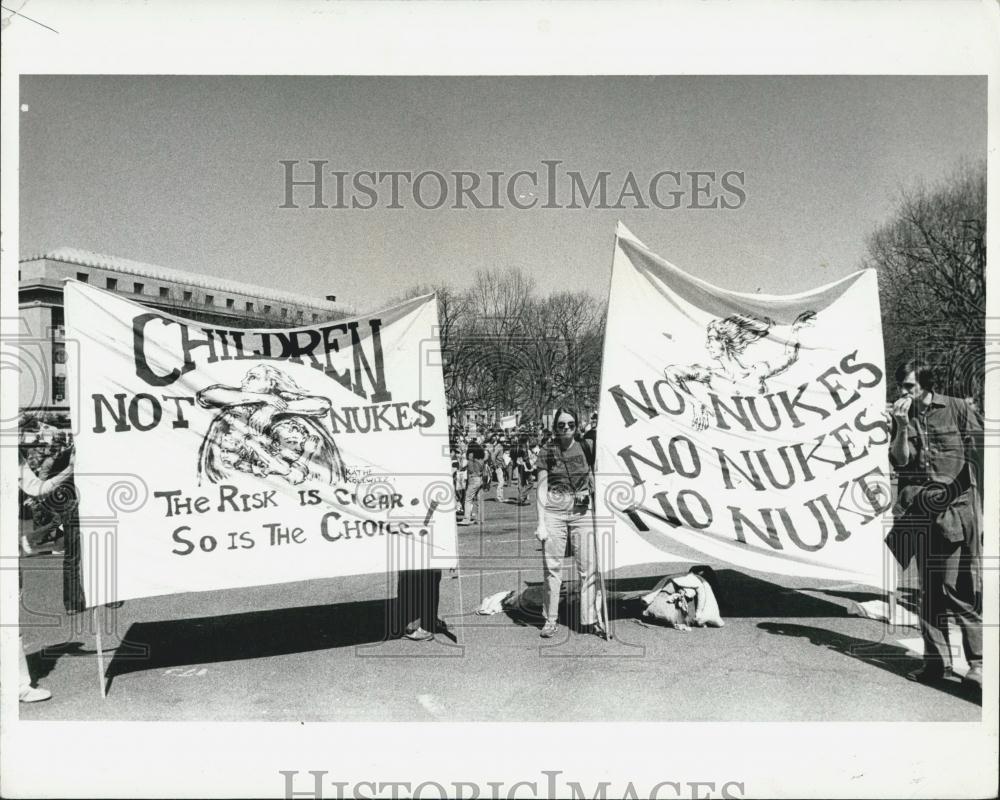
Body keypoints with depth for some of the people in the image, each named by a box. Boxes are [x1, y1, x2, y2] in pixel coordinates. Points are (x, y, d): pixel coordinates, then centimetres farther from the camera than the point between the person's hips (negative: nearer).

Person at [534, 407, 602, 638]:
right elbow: (541, 490, 1)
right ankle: (550, 620, 11)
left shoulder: (585, 448, 6)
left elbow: (593, 479, 15)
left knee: (589, 567, 1)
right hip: (554, 512, -2)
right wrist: (541, 523, -6)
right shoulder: (548, 452, 1)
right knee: (552, 568, 1)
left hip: (582, 511, 2)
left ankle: (589, 620, 12)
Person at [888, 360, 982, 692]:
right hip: (921, 511, 4)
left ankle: (978, 662, 2)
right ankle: (936, 660, 14)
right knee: (929, 589, 8)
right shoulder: (903, 418, 10)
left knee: (961, 590, -6)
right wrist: (903, 425, -10)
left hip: (957, 509, -4)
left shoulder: (958, 409, 0)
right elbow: (900, 460, 0)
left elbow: (980, 451, 0)